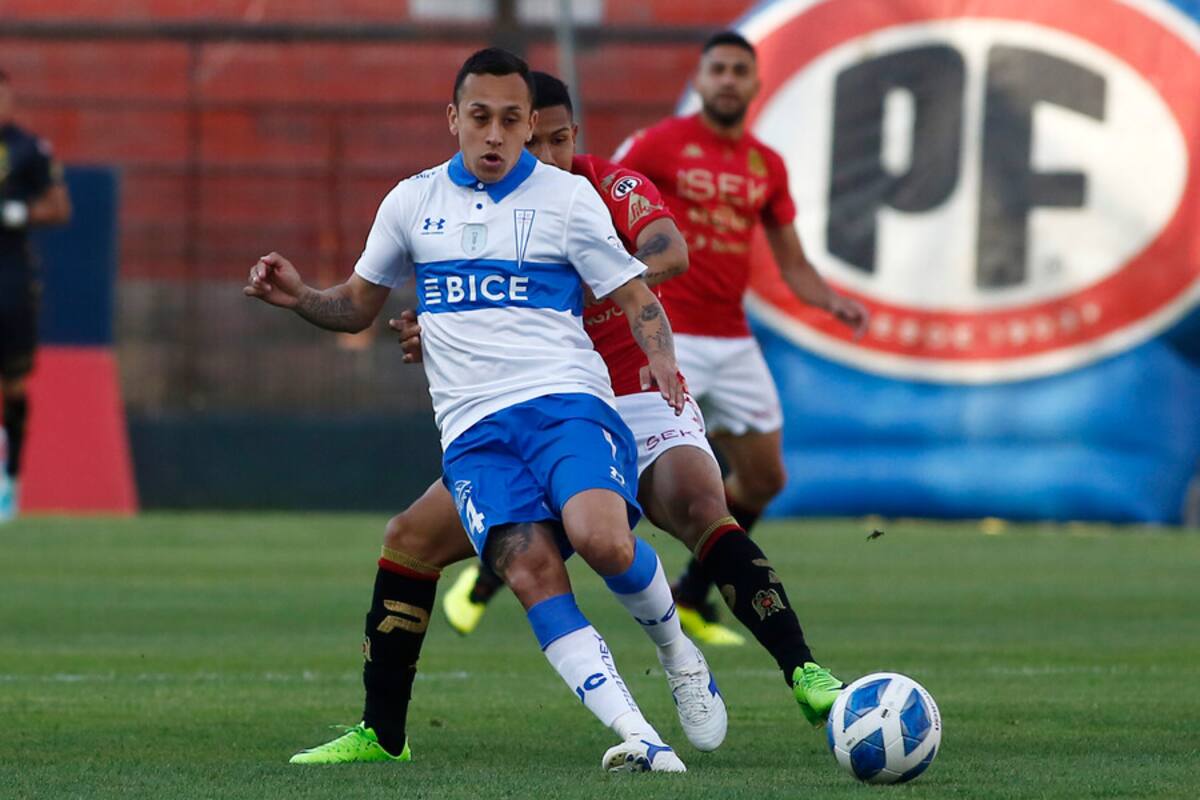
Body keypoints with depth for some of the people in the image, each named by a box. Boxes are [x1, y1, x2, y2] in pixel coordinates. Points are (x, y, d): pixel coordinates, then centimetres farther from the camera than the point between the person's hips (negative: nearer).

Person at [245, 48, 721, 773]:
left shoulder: (567, 197, 7)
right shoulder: (413, 202, 16)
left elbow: (636, 297, 8)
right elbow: (358, 306, 25)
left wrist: (663, 361, -13)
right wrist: (299, 297, 4)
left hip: (566, 404, -2)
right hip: (473, 430, 2)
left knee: (601, 538, -31)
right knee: (532, 571, -24)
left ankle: (678, 652, 0)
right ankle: (636, 735, -30)